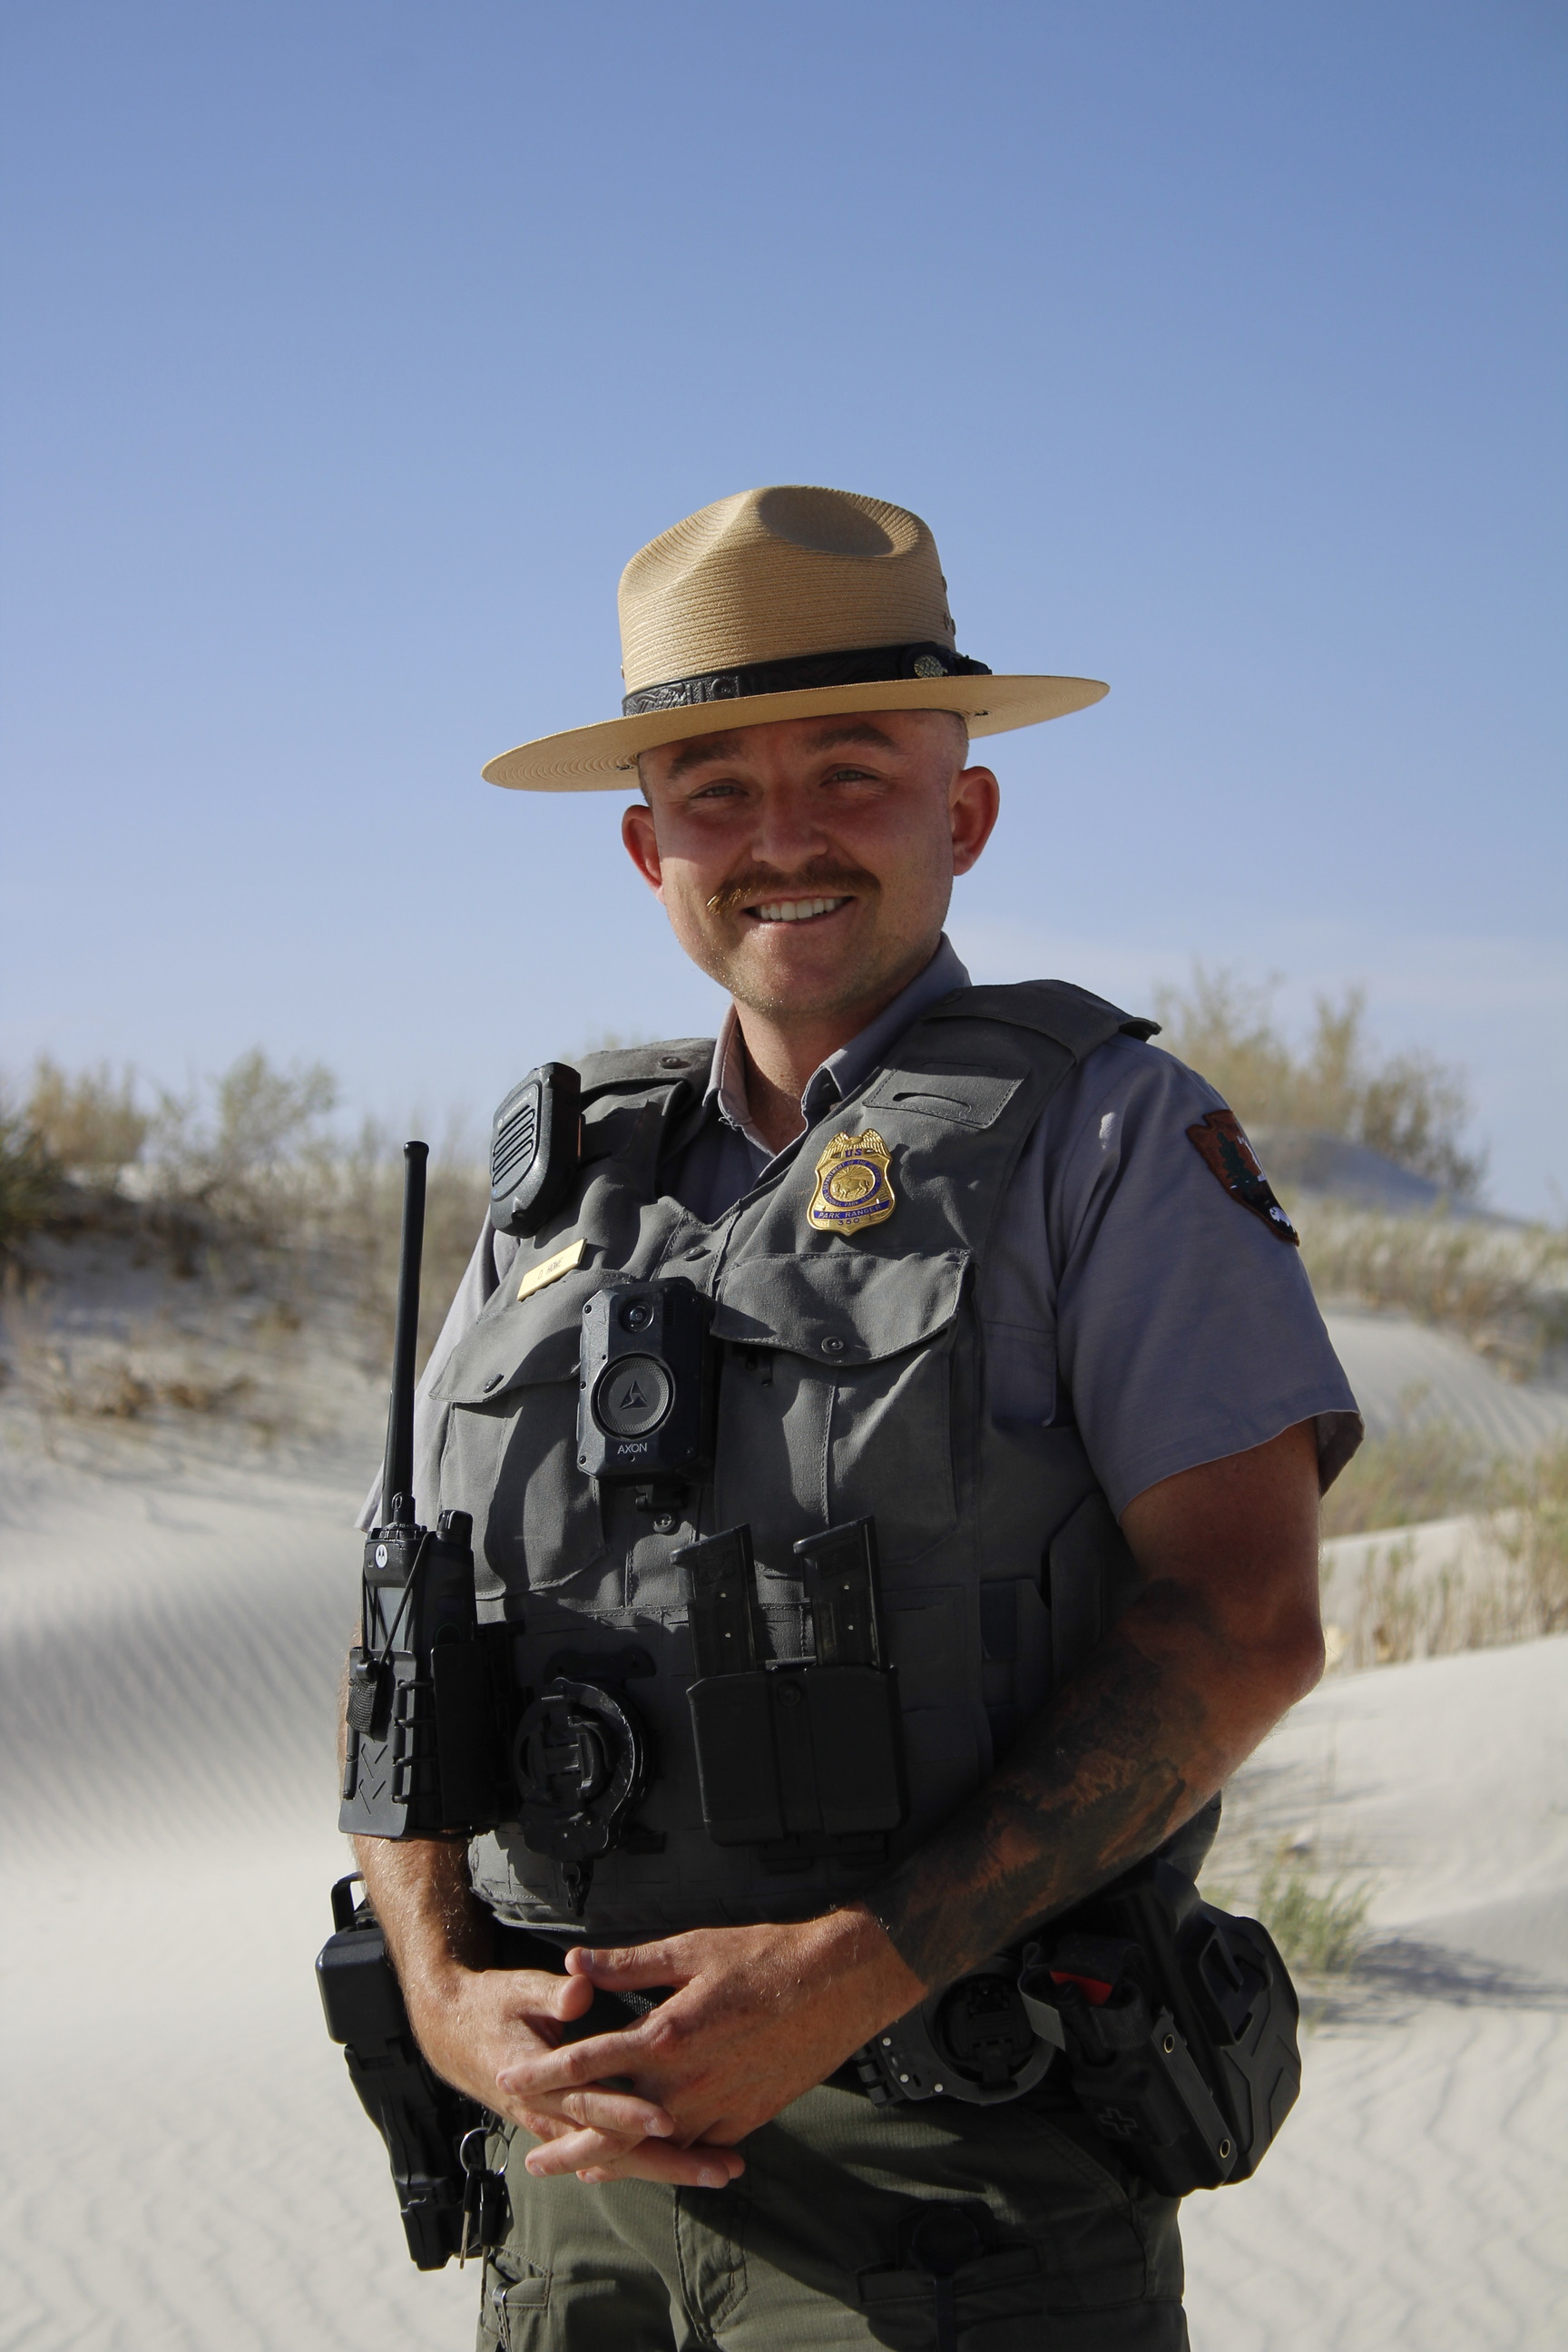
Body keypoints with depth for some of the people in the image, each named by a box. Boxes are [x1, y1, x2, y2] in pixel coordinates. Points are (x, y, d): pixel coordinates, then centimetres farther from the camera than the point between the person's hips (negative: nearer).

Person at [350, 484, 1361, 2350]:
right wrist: (450, 1998, -7)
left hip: (956, 2189, -4)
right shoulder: (566, 1199, 13)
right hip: (586, 2152, 4)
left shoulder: (1105, 1129, 0)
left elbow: (1243, 1624, -10)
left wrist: (850, 1976, -17)